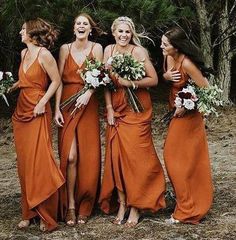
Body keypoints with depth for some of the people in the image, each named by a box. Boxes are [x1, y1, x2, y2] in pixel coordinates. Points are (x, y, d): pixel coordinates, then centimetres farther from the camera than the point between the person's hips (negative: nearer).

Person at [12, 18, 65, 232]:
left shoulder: (44, 54, -11)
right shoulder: (24, 53, 11)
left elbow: (56, 80, -9)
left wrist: (42, 103, -15)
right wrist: (12, 86, 8)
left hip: (38, 112, -8)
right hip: (21, 110, 8)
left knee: (39, 161, -8)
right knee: (24, 162, 8)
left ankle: (47, 216, 1)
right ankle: (29, 212, 16)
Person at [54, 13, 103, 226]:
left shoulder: (96, 48, 4)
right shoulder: (65, 49, 6)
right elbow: (59, 80, 3)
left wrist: (88, 93, -23)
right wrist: (57, 108, -5)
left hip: (88, 104, 0)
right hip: (67, 104, 0)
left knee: (87, 156, -1)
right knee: (69, 156, -8)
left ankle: (84, 205, 11)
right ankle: (70, 206, -2)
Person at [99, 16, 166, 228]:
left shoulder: (139, 51, -8)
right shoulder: (108, 50, 6)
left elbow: (153, 79, -9)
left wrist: (130, 83, -20)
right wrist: (109, 109, -2)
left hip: (137, 109, -4)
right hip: (116, 109, 4)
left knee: (136, 156, -4)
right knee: (116, 155, 2)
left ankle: (136, 206, 4)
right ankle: (121, 204, 10)